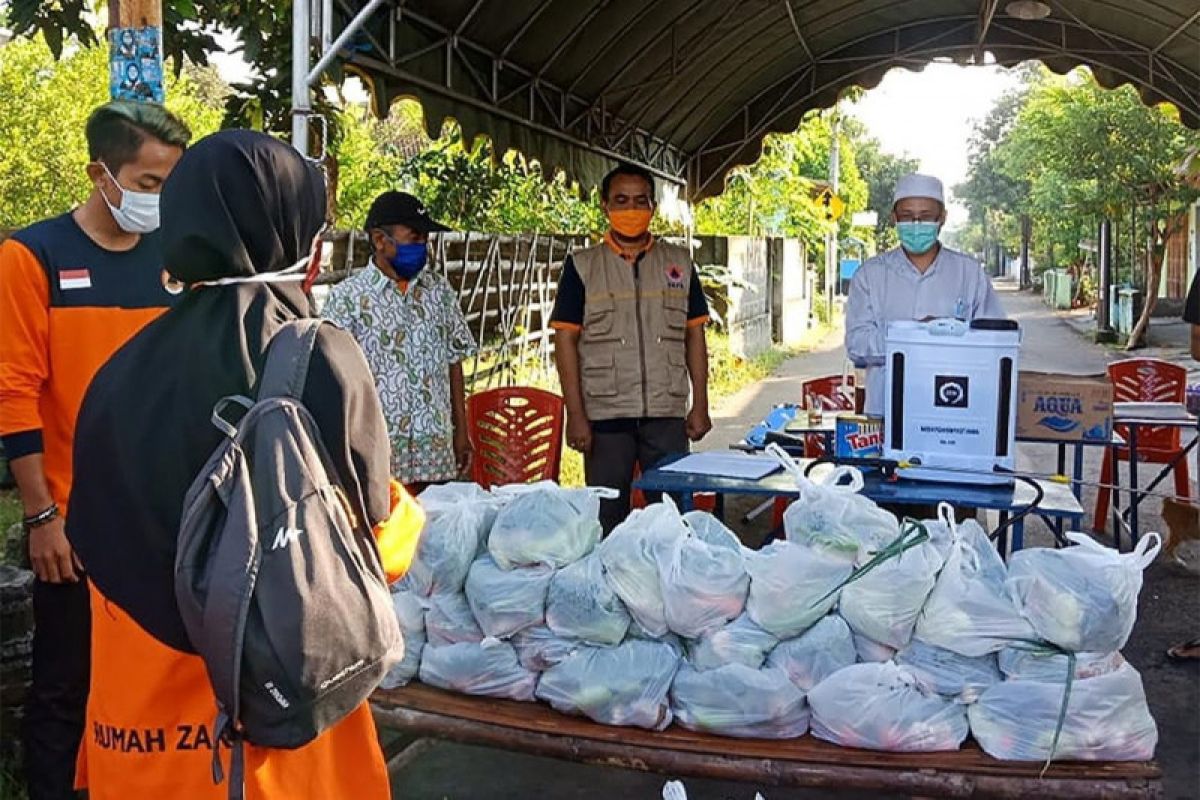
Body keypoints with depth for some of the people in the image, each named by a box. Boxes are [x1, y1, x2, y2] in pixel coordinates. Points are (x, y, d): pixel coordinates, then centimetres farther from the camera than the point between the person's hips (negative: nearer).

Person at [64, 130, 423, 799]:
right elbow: (372, 541, -10)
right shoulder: (320, 358, -18)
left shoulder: (128, 367, -4)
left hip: (143, 693, 4)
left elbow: (99, 541, 6)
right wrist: (408, 513, 11)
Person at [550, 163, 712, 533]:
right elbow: (565, 340, -2)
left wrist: (700, 405, 3)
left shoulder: (679, 263, 9)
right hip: (605, 416, -2)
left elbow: (694, 335, 10)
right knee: (608, 518, 6)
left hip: (668, 416, 2)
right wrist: (575, 415, -8)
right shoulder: (581, 266, 2)